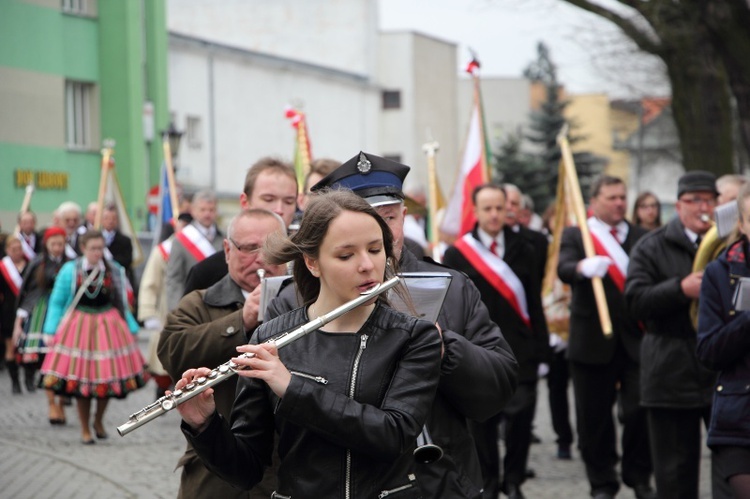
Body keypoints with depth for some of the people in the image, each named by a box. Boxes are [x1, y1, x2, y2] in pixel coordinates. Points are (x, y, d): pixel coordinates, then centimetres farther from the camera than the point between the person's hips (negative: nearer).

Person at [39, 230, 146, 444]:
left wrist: (131, 328, 8)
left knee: (108, 376, 0)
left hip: (108, 327, 2)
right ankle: (85, 429, 15)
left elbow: (122, 304, 12)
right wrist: (51, 331, -3)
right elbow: (56, 302, 4)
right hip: (78, 328, -2)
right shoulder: (70, 271, -2)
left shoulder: (114, 271, 4)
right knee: (80, 379, 0)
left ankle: (99, 421, 27)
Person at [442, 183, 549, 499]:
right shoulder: (457, 254, 2)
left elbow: (534, 303, 8)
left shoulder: (522, 250, 9)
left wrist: (539, 348, 2)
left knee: (520, 413, -9)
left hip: (519, 349, 1)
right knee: (482, 421, 3)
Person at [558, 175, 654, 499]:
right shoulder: (575, 235, 4)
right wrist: (584, 267, -40)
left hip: (636, 340, 1)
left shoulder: (642, 237, 13)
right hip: (593, 342, -1)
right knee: (594, 417, 4)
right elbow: (564, 268, -16)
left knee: (639, 411, -5)